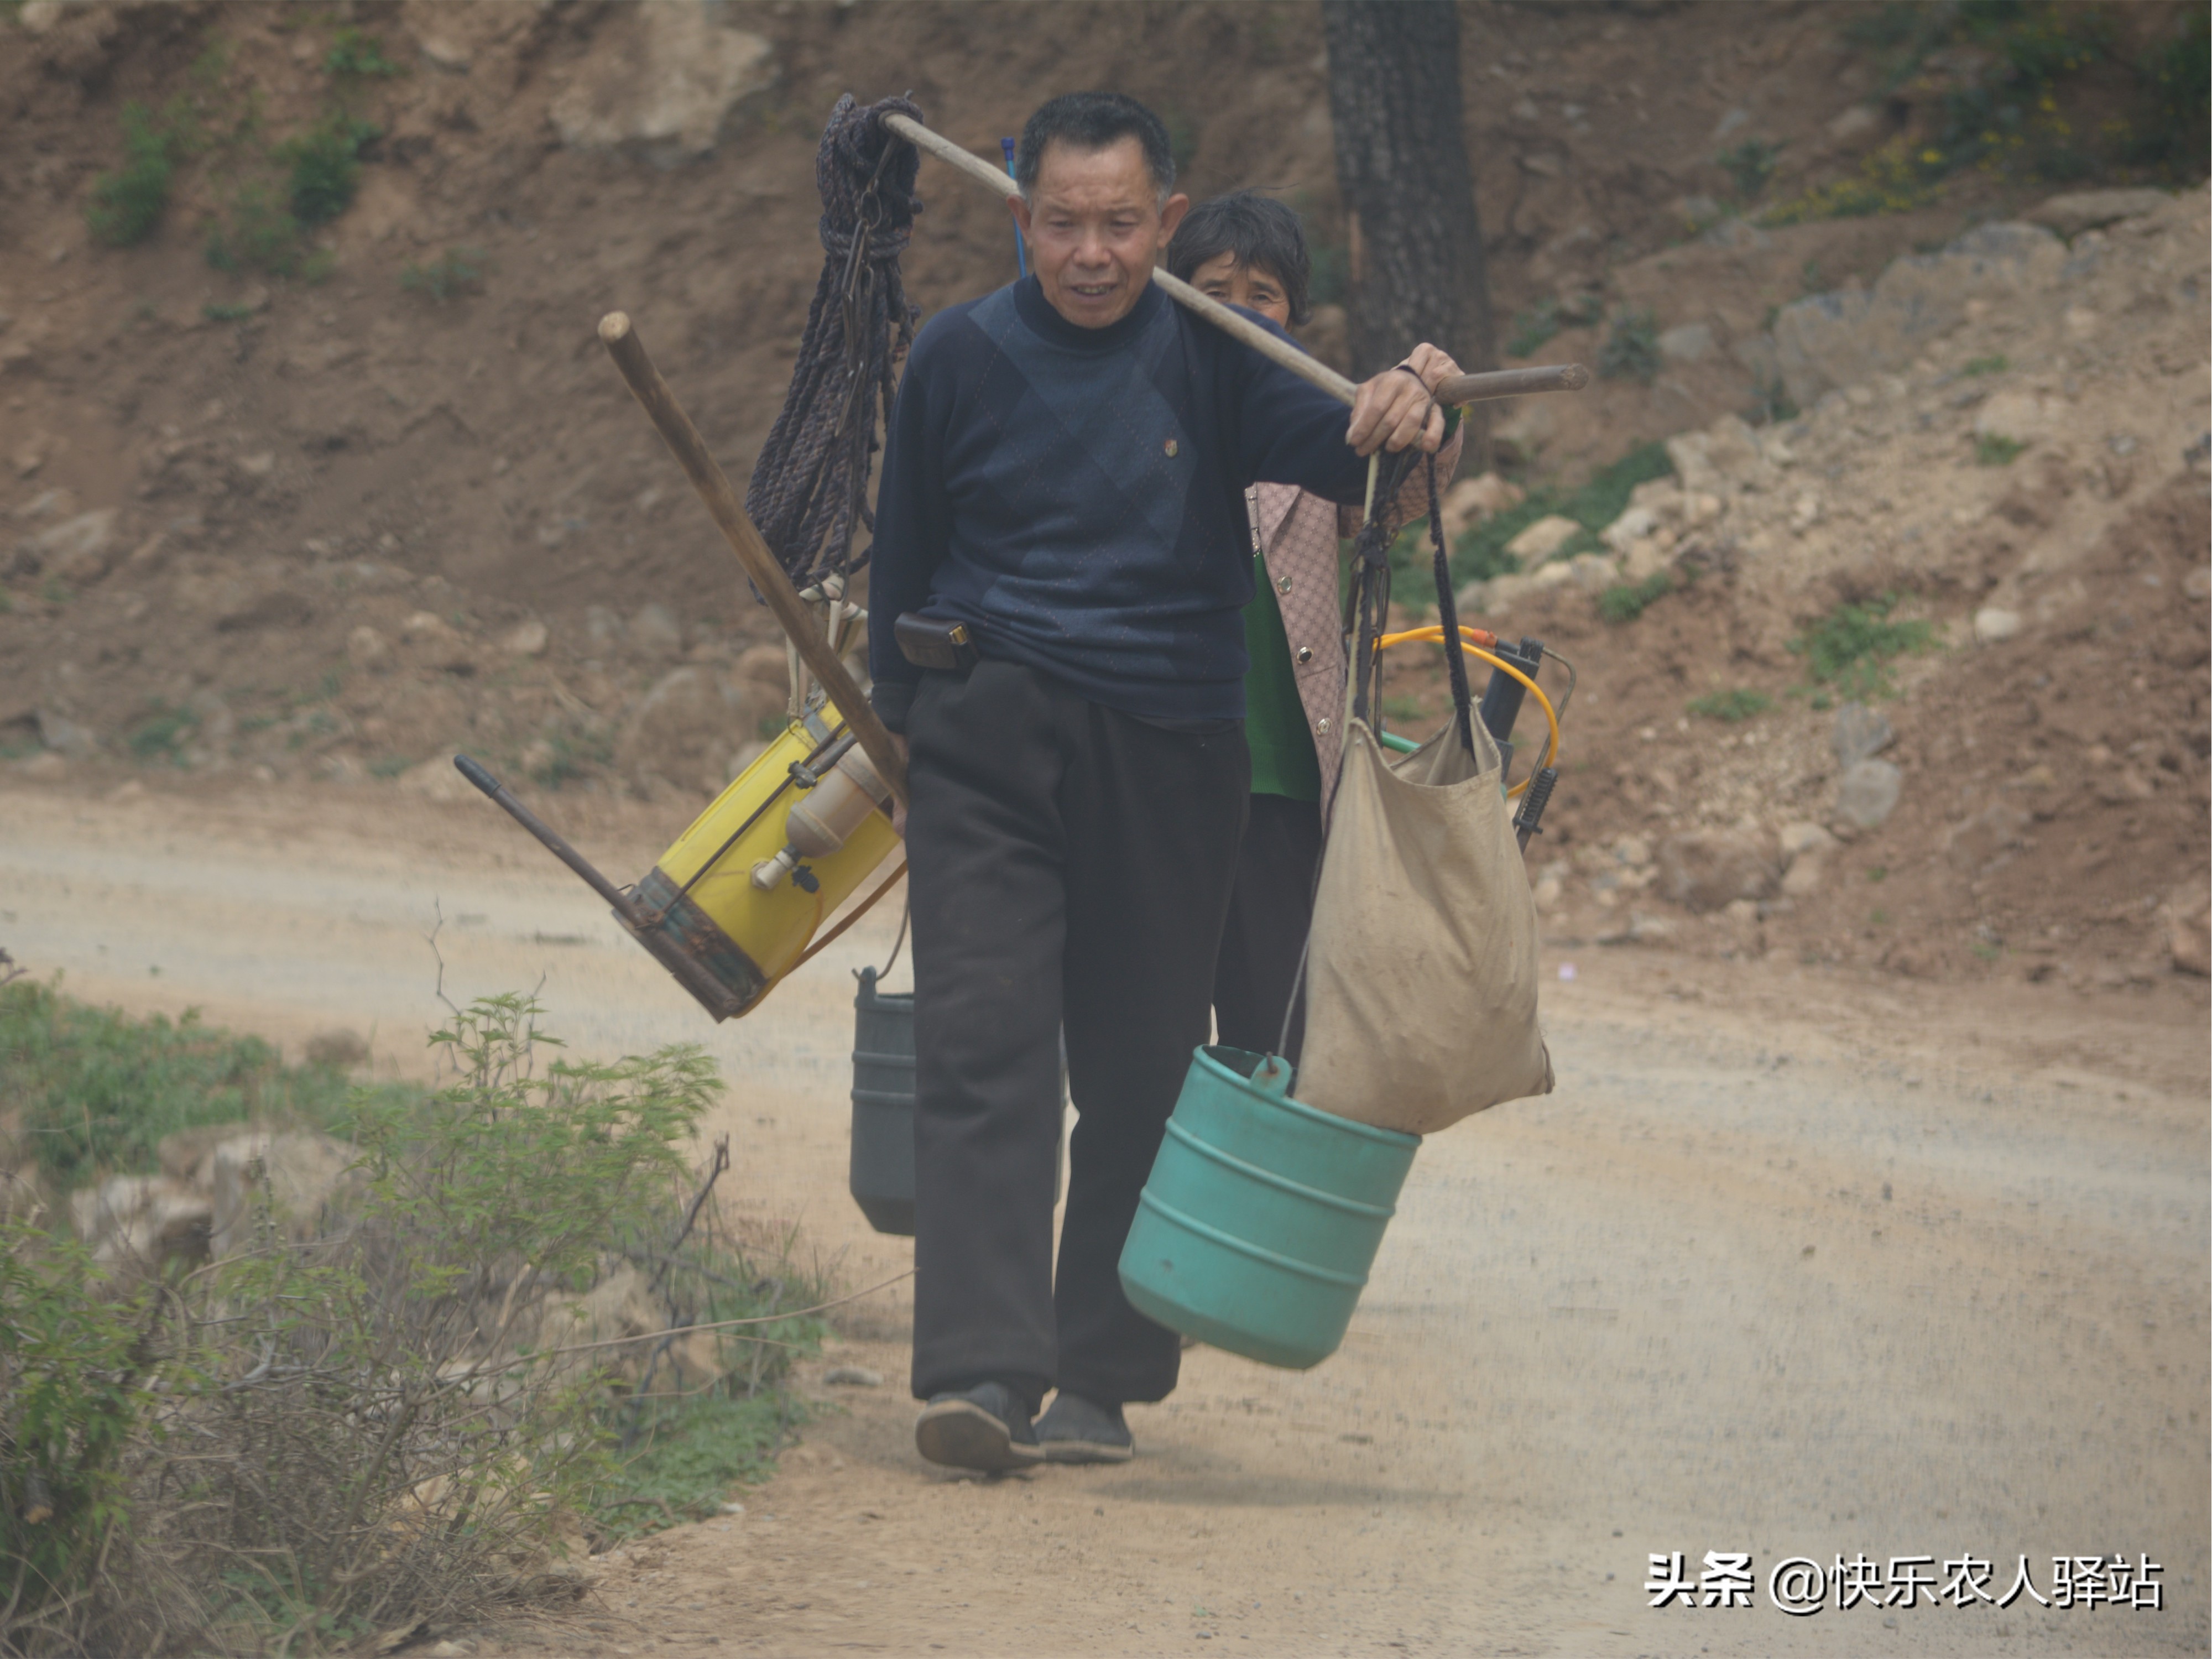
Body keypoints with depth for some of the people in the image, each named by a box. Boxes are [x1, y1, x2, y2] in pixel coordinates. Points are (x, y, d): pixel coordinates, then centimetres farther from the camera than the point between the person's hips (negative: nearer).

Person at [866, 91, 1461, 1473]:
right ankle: (980, 1372, -20)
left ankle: (1098, 1380, 14)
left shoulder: (1216, 356, 1)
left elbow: (1330, 450, -16)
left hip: (1170, 757, 1)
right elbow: (903, 557, 15)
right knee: (985, 1046, -13)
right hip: (991, 738, -1)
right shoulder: (963, 358, 3)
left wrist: (1402, 414, -39)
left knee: (1144, 1073, 4)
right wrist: (901, 723, 19)